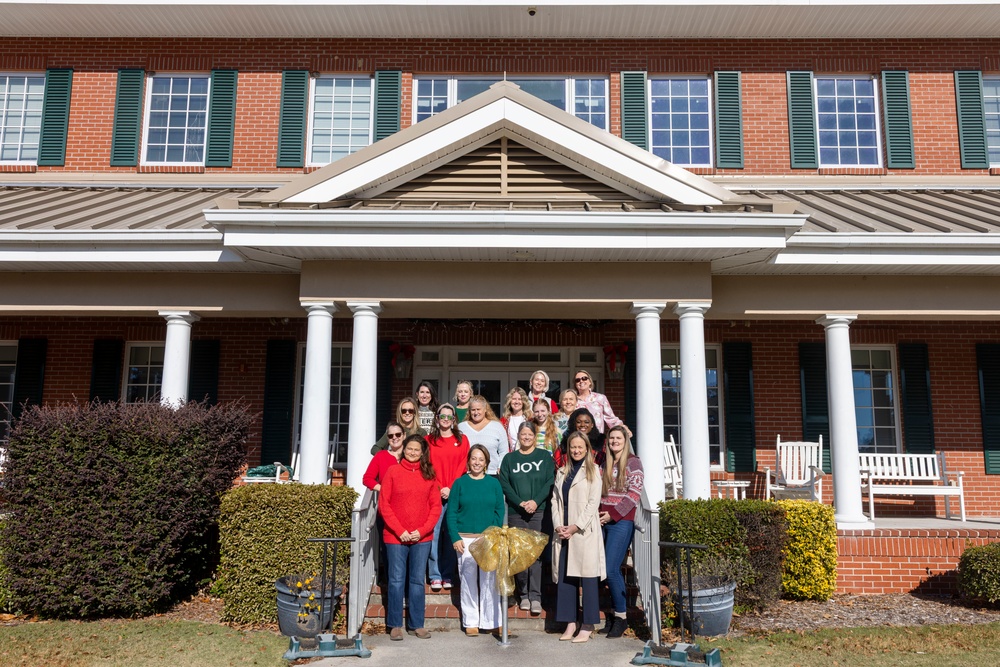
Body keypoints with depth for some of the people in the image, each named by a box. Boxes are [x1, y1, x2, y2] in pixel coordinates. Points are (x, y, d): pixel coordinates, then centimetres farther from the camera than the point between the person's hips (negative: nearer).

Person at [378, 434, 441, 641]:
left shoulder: (428, 474, 6)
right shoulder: (393, 471, 0)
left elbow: (436, 506, 5)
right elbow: (383, 505, -3)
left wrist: (423, 530, -7)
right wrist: (400, 530, -9)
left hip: (422, 538, 2)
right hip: (395, 536, -2)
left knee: (418, 581, 8)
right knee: (396, 581, 3)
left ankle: (417, 624, 18)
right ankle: (395, 625, 14)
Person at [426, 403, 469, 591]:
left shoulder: (462, 440, 10)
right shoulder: (429, 440, 9)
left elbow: (463, 466, 2)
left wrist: (451, 488, -9)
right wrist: (439, 488, -9)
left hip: (455, 494, 0)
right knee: (434, 533, -4)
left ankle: (448, 576, 10)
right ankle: (435, 576, 2)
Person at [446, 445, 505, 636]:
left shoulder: (493, 483, 6)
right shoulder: (460, 483, 3)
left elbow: (500, 511, 5)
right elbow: (451, 513, 1)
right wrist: (455, 537, -8)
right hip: (465, 539, -1)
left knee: (489, 580, 2)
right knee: (468, 580, 4)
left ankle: (491, 621, 12)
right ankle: (471, 622, 14)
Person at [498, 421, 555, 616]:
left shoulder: (545, 457, 8)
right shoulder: (509, 459, 11)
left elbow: (550, 482, 0)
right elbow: (504, 484, 2)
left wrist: (536, 501, -13)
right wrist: (520, 503, -11)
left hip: (539, 512, -1)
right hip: (515, 512, 1)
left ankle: (535, 597, -3)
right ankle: (523, 595, 12)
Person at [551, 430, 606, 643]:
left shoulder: (593, 471, 2)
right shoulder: (561, 472, 17)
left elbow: (594, 502, -6)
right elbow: (555, 500, 11)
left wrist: (576, 527, -13)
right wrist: (558, 525, -4)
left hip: (585, 531, -5)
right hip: (563, 532, 5)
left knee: (587, 577, -3)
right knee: (564, 576, 5)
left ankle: (587, 626, 4)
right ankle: (570, 623, 14)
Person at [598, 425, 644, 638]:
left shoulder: (633, 462, -1)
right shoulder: (605, 463, 17)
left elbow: (634, 494, -8)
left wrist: (613, 514, -12)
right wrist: (599, 513, 4)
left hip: (621, 522, -6)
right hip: (603, 522, 6)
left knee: (611, 569, -10)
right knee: (606, 570, 4)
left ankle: (620, 616, 3)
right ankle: (612, 615, 14)